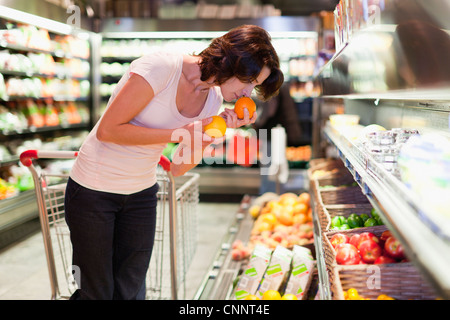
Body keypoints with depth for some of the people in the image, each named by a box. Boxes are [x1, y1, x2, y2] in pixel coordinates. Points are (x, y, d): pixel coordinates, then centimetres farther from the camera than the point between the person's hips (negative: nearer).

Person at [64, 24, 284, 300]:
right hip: (94, 190, -6)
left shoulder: (213, 99, -2)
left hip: (141, 193, 6)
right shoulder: (160, 68, -23)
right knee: (96, 292, 4)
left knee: (131, 291, 9)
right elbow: (107, 130, -22)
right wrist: (179, 134, -26)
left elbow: (178, 168, -2)